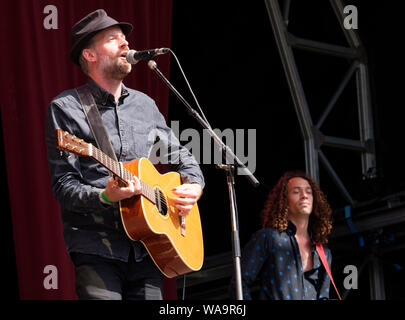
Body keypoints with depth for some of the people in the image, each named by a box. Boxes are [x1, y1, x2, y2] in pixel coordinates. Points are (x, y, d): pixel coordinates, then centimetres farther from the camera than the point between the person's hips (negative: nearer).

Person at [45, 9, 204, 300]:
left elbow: (180, 155, 26)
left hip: (146, 249, 5)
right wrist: (105, 196, -24)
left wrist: (194, 186, 4)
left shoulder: (145, 104, 17)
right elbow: (64, 186, -6)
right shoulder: (66, 108, 0)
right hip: (97, 249, -5)